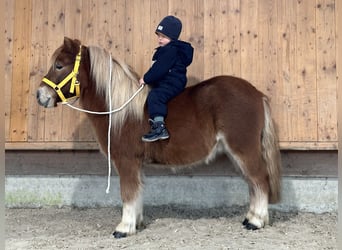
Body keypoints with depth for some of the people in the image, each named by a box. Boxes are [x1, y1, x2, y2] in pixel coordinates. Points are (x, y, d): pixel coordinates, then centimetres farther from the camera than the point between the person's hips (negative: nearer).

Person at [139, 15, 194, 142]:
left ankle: (159, 127, -39)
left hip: (172, 84, -12)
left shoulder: (170, 51, -17)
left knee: (154, 96, -28)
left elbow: (159, 69, -22)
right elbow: (158, 68, 21)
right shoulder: (165, 50, 17)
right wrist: (148, 78, 11)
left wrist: (146, 79, -13)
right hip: (164, 82, 12)